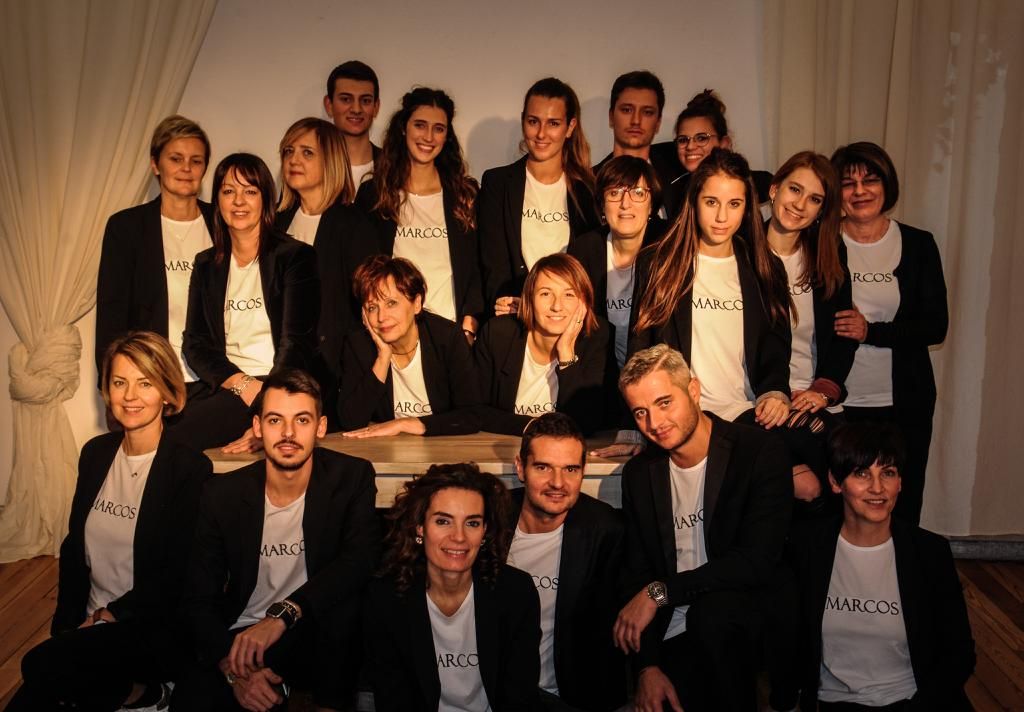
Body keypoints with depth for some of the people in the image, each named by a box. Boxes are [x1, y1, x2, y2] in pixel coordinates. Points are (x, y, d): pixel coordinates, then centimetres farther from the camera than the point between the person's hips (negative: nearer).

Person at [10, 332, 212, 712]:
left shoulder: (191, 469, -13)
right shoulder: (96, 453, 7)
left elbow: (179, 576, -13)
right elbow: (74, 546, 10)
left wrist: (109, 615, -11)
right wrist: (66, 624, 1)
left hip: (155, 628, -7)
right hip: (90, 624, 7)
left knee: (42, 666, -27)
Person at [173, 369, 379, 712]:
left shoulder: (352, 476, -9)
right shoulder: (222, 494, -5)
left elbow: (361, 558, -23)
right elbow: (200, 598, -4)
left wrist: (281, 616, -33)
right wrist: (233, 668, -21)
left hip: (324, 637, 0)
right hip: (242, 636, 1)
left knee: (339, 593, -32)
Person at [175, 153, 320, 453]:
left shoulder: (296, 256, 1)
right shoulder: (206, 264, 17)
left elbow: (297, 344, -9)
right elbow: (194, 344, 9)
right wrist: (243, 384, -12)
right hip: (224, 388, 5)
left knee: (168, 440, -29)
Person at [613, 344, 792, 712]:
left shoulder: (761, 450, -10)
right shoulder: (639, 473, 5)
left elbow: (759, 561, -18)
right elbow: (637, 573, 6)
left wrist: (660, 592, -17)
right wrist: (648, 666, -5)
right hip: (674, 637, 2)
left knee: (710, 609, -34)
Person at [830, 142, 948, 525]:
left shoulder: (918, 244, 3)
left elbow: (936, 326, -2)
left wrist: (870, 331, -15)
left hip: (904, 403, 1)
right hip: (837, 402, -1)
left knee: (902, 509, 8)